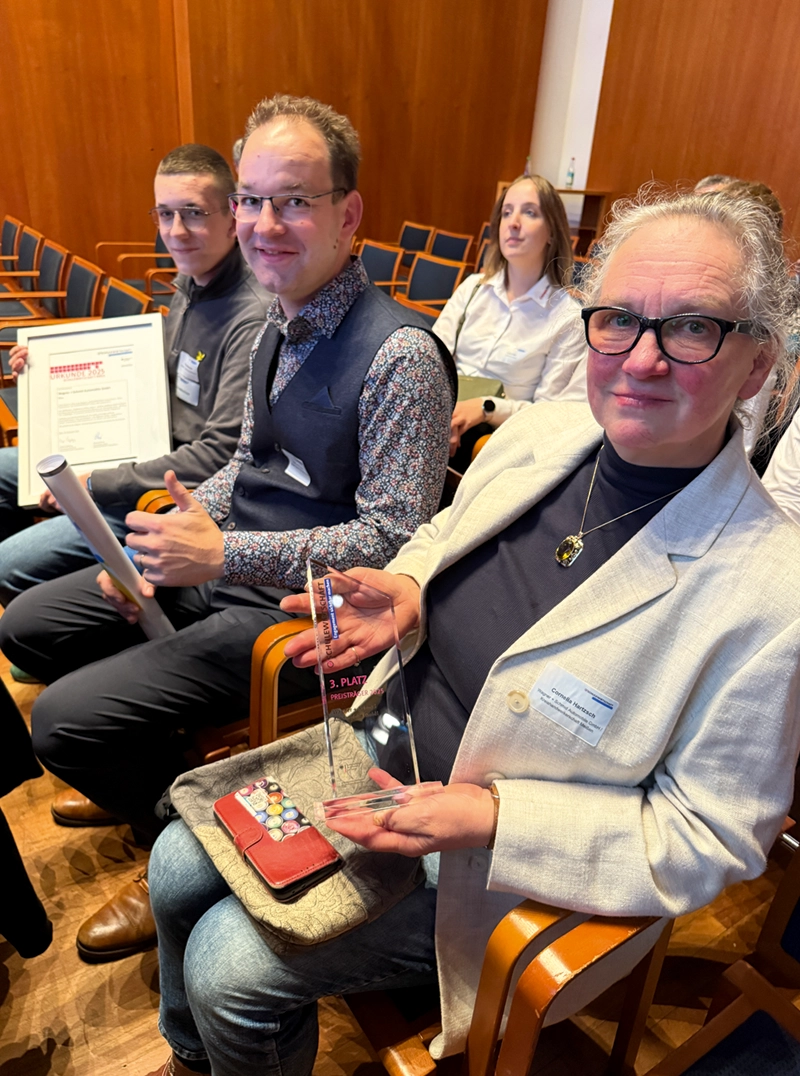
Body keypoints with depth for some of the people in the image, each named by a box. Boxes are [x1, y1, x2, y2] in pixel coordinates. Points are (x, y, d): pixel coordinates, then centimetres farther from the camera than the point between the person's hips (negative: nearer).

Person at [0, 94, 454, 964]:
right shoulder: (279, 325, 7)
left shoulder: (399, 356, -21)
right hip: (220, 567, 9)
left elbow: (393, 541, -24)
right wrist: (164, 539, -1)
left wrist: (223, 555, -26)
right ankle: (143, 770, 33)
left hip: (298, 606, -9)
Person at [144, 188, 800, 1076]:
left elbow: (705, 837, -18)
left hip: (509, 865, -5)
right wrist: (404, 594, -11)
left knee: (228, 965, -7)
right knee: (178, 868, 10)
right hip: (390, 754, 6)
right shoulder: (536, 434, -8)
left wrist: (491, 819, -26)